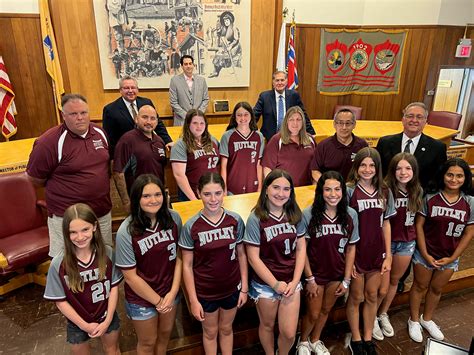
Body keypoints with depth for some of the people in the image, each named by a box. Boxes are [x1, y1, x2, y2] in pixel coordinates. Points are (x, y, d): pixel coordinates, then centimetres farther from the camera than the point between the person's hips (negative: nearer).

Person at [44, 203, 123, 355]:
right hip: (78, 323, -1)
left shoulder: (107, 253, -21)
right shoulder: (58, 264, -25)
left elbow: (114, 287, -11)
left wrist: (108, 320, -13)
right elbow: (60, 301, -14)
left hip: (107, 317, 1)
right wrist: (84, 325, -12)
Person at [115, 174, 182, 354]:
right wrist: (158, 301, -11)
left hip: (170, 292, 4)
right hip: (142, 299, -3)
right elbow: (131, 277, -18)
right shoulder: (126, 232, -25)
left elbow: (179, 256, -6)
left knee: (165, 334, 27)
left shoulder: (174, 218, -14)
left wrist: (173, 292, -11)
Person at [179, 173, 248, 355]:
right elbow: (187, 266, -10)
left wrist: (244, 288, 0)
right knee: (210, 332, 21)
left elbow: (241, 255, -2)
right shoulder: (191, 226, -17)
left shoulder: (235, 220, -12)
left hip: (232, 289, 2)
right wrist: (193, 300, -9)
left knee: (226, 328, 24)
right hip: (205, 292, -1)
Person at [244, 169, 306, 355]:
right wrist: (275, 284, -11)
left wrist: (294, 281, -7)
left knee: (289, 333, 7)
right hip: (265, 284, -2)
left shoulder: (295, 214, -4)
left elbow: (301, 249, 0)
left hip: (291, 282, 3)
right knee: (267, 325, 19)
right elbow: (253, 258, -14)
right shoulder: (256, 218, -16)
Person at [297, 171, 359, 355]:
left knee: (325, 311, 23)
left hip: (338, 274, 3)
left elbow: (351, 249, -2)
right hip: (315, 274, -3)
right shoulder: (308, 214, -21)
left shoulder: (351, 215, -10)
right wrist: (309, 279, -11)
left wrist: (346, 280, -1)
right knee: (313, 314, 12)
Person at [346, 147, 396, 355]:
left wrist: (388, 255, 4)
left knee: (372, 296, 17)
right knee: (356, 297, 12)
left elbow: (386, 224, 5)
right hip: (355, 251, -4)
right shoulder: (349, 191, -13)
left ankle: (368, 338, 37)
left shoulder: (385, 192, 1)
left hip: (377, 252, 4)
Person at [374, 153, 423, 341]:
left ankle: (383, 315, 42)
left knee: (394, 281, 20)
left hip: (407, 243, 5)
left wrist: (413, 236, 8)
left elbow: (417, 217, 11)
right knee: (382, 287, 3)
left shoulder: (418, 191, -2)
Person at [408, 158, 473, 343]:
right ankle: (414, 320, 35)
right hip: (425, 254, -2)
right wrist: (425, 254, -13)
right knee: (420, 286, 15)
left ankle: (427, 319, 44)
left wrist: (452, 258, -7)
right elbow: (419, 225, -11)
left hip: (449, 258, 3)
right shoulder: (430, 197, -14)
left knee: (436, 289, 21)